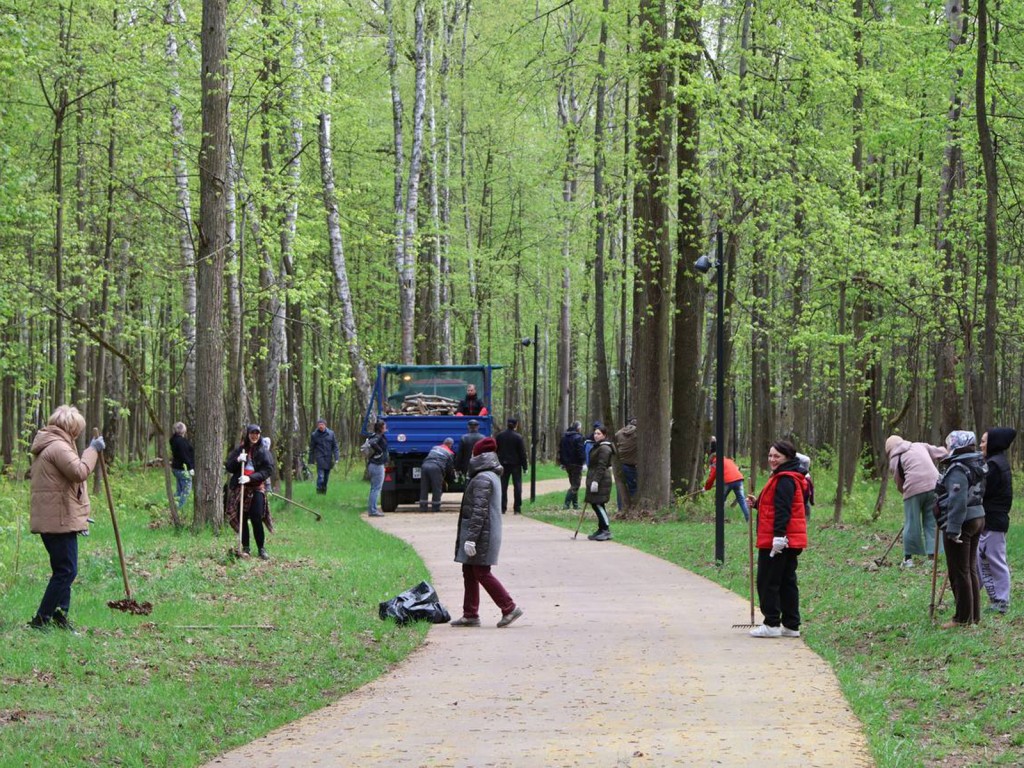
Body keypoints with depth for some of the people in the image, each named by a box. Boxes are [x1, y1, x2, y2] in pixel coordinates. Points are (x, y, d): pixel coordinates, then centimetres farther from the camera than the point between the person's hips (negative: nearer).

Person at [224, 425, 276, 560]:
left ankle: (261, 549, 2)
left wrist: (251, 478, -17)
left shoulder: (263, 451, 2)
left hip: (257, 488, -2)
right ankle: (245, 548, 14)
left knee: (256, 519, -8)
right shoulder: (239, 449, 7)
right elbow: (228, 467, 7)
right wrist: (237, 460, -14)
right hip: (240, 488, 2)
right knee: (242, 519, 4)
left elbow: (268, 470, -5)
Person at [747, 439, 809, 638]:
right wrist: (757, 504, 16)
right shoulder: (785, 478, 18)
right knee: (787, 582, 12)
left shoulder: (785, 480, -15)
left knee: (767, 582, -5)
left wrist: (778, 536, -28)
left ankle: (772, 624, -3)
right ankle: (791, 625, 15)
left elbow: (782, 510, -23)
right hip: (791, 541, 11)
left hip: (778, 541, -11)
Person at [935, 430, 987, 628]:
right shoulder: (976, 467, 10)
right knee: (970, 570, 17)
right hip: (978, 519, 10)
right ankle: (974, 615, 23)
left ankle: (963, 618, 3)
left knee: (959, 572, -1)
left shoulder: (957, 470, -20)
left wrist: (953, 529, -26)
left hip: (962, 523, -10)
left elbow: (958, 501, -26)